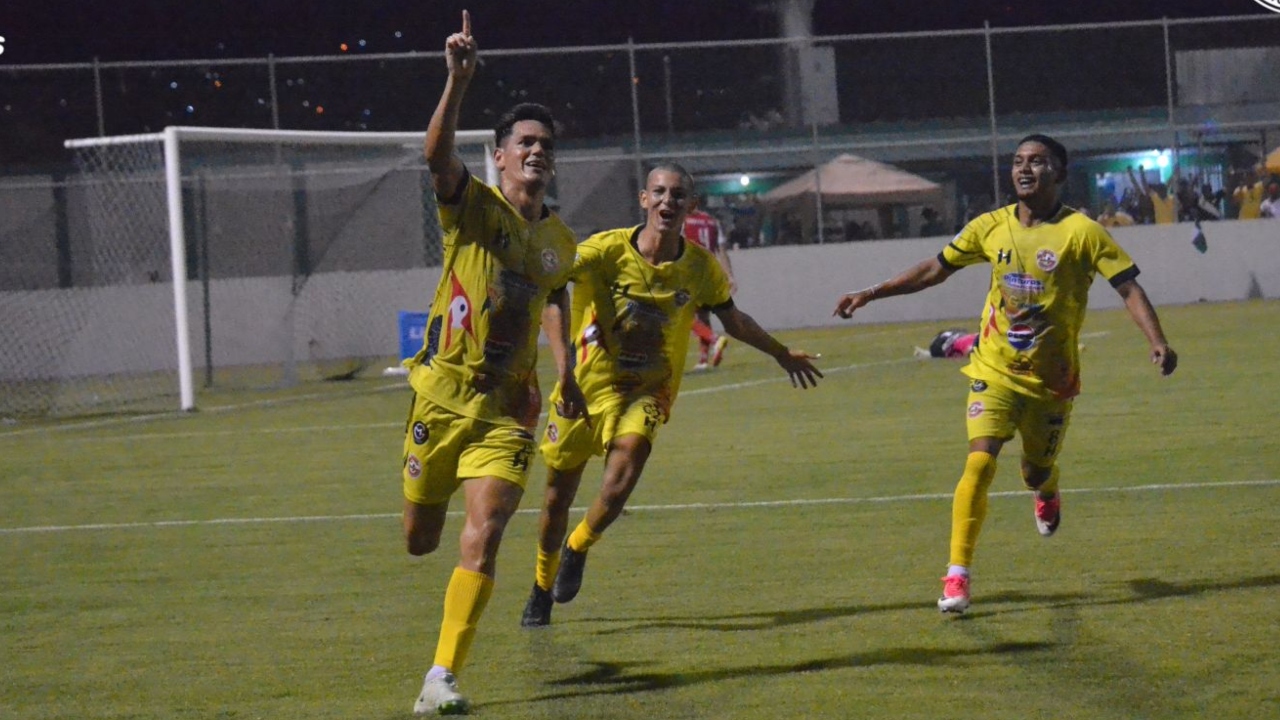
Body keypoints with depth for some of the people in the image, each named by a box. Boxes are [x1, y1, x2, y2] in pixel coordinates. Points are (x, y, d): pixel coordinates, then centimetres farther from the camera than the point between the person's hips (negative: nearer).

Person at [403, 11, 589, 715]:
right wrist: (458, 80, -42)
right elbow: (437, 154, -28)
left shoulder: (559, 240, 7)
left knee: (482, 538, -15)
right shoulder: (473, 205, -7)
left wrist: (566, 373, 27)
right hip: (443, 391, -2)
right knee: (420, 540, 8)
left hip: (508, 403, 2)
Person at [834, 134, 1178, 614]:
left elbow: (1128, 287, -12)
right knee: (980, 462, -16)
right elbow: (935, 269, 10)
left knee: (1036, 473, 12)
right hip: (995, 372, 1)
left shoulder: (1080, 232, -10)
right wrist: (869, 295, 8)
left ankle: (1047, 492, 53)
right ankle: (957, 575, -13)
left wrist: (1157, 342, -27)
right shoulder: (992, 228, -1)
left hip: (1052, 380, -1)